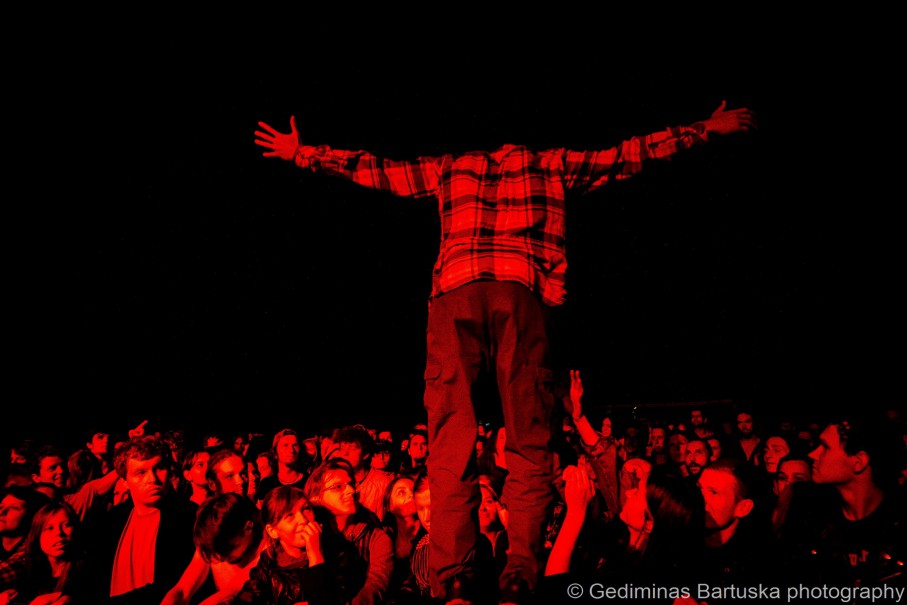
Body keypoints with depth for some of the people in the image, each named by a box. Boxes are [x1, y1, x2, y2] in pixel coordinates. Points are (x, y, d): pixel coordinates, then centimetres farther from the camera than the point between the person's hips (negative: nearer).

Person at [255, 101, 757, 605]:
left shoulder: (448, 168, 30)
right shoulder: (552, 164, 25)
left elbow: (376, 171, 38)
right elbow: (627, 156, 30)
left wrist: (302, 153, 51)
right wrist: (706, 130, 41)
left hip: (454, 296, 1)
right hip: (522, 295, -1)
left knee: (451, 440, -2)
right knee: (529, 444, 0)